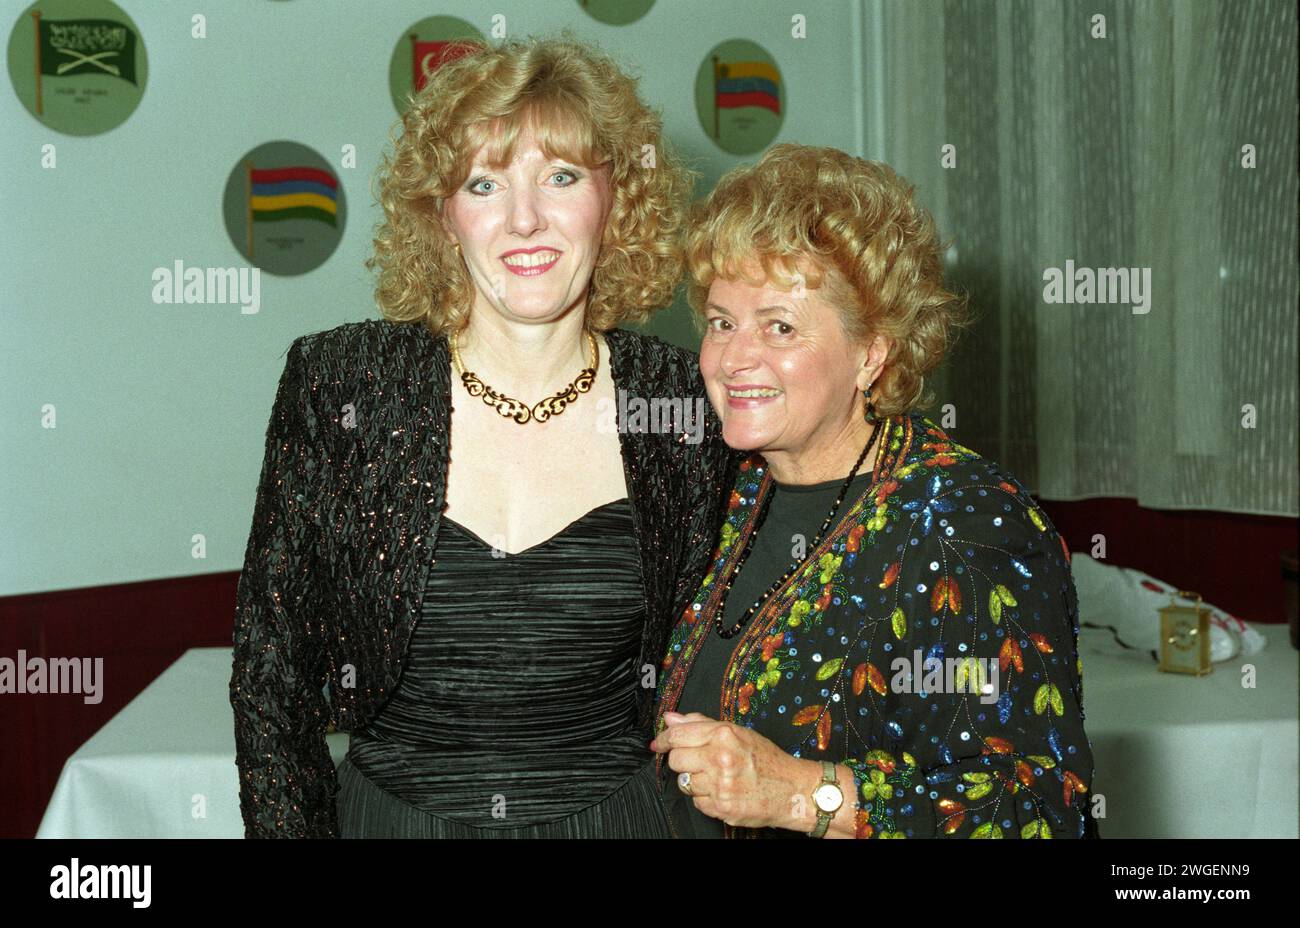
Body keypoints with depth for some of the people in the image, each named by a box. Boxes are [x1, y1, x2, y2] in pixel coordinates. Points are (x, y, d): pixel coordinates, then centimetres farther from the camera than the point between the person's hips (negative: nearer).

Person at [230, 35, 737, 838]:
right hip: (390, 811, 0)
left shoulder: (691, 405, -7)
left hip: (619, 814, 1)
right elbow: (269, 681, -5)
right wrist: (292, 829, -10)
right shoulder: (336, 387, -10)